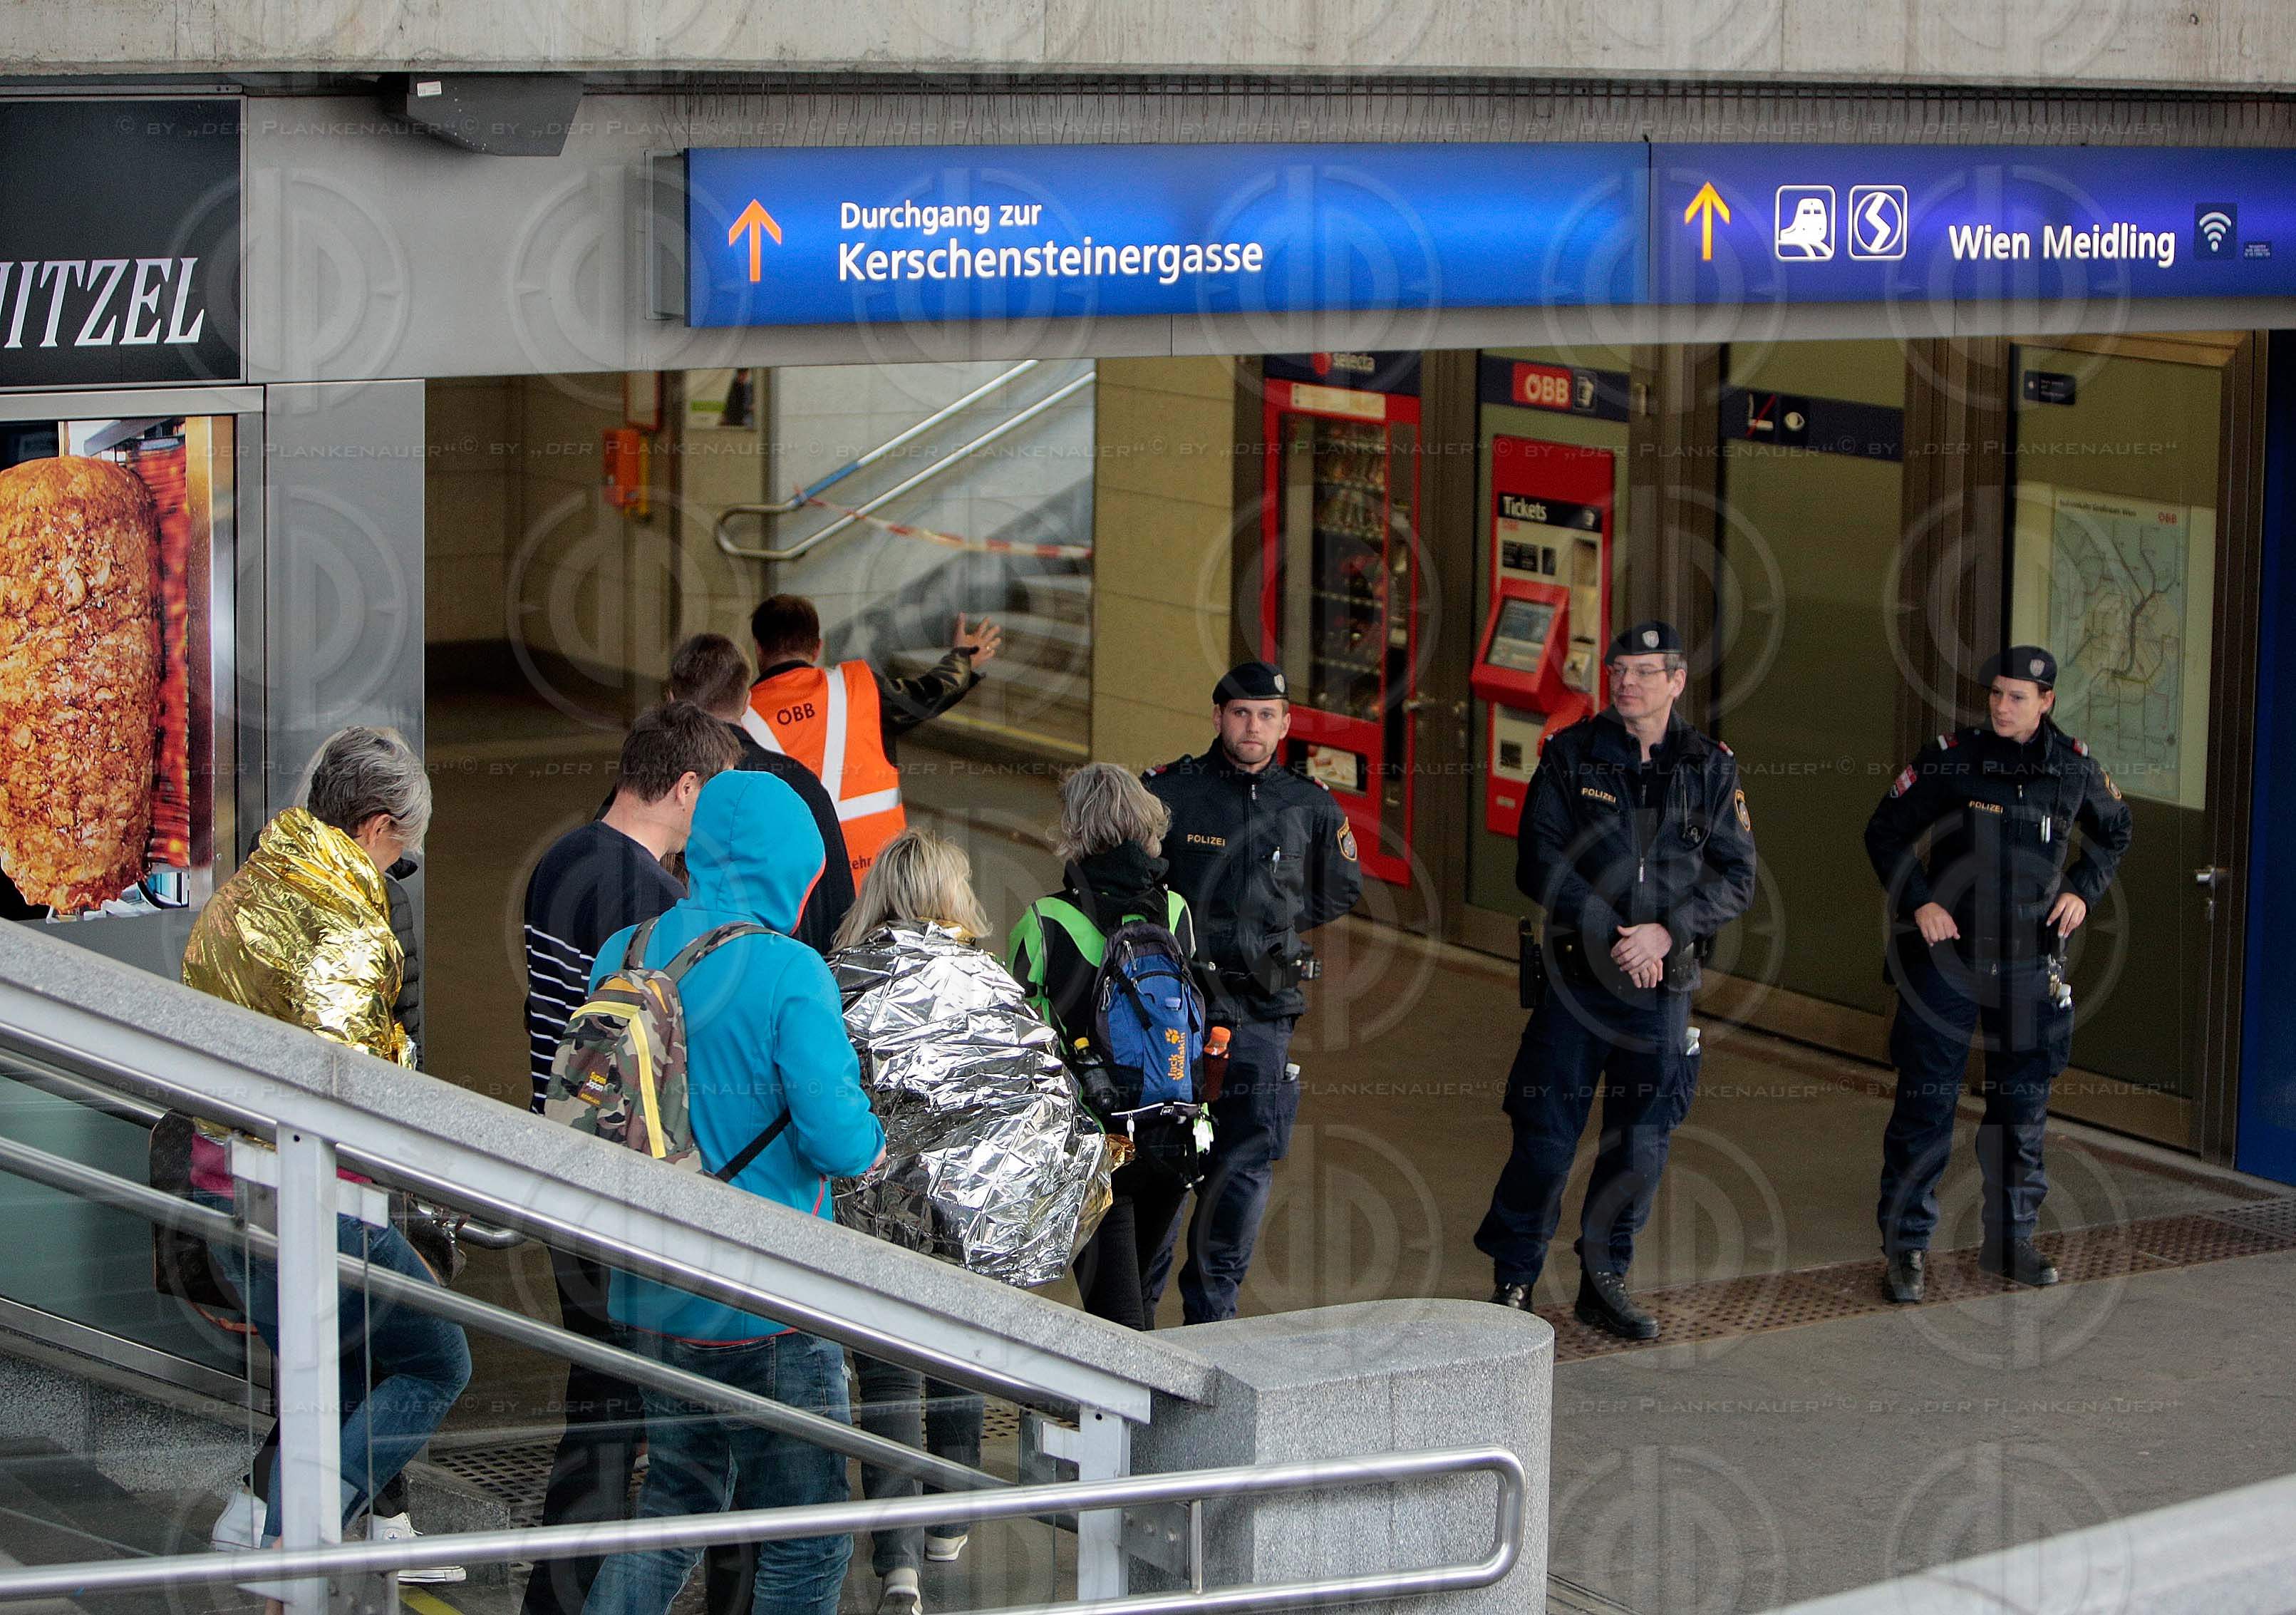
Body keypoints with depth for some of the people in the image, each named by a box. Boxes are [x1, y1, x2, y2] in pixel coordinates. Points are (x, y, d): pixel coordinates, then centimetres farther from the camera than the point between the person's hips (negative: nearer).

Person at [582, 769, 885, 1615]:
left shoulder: (621, 956, 2)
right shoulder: (787, 972, -16)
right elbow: (835, 1138, -21)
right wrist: (875, 1138, 0)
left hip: (651, 1298, 6)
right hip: (768, 1306, -6)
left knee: (675, 1507, 21)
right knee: (807, 1543, 6)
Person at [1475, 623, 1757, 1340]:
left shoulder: (1711, 769, 5)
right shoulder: (1570, 755, 0)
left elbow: (1736, 880, 2)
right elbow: (1539, 862, -7)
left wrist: (1666, 932, -14)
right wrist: (1611, 936, -15)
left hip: (1665, 985, 2)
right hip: (1576, 979, -2)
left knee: (1641, 1143, 7)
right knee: (1546, 1135, -2)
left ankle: (1605, 1281, 21)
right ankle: (1513, 1280, 11)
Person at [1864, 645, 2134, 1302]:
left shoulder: (2074, 765, 2)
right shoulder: (1950, 756, -6)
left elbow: (2114, 830, 21)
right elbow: (1885, 832, 1)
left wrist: (2083, 889, 6)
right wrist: (1917, 902, -10)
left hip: (2031, 961, 3)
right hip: (1948, 951, -3)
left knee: (2022, 1106, 9)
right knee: (1926, 1101, -4)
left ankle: (2010, 1240, 22)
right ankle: (1906, 1245, 3)